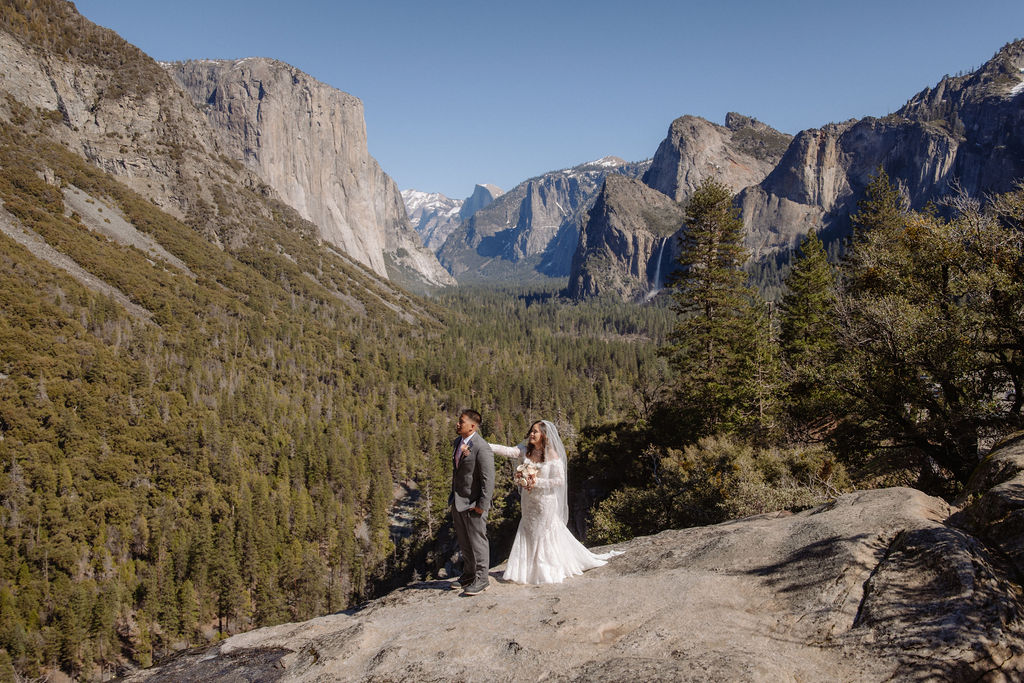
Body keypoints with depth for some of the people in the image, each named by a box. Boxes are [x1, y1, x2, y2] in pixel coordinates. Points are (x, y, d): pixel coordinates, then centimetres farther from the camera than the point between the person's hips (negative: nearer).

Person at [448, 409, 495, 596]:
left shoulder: (482, 448, -22)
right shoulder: (457, 442, 6)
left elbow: (488, 479, -21)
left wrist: (482, 505, -21)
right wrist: (453, 494, 18)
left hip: (473, 503, -9)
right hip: (457, 501, 9)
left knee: (477, 541, 4)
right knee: (463, 541, 20)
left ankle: (481, 579, 17)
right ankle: (469, 574, 35)